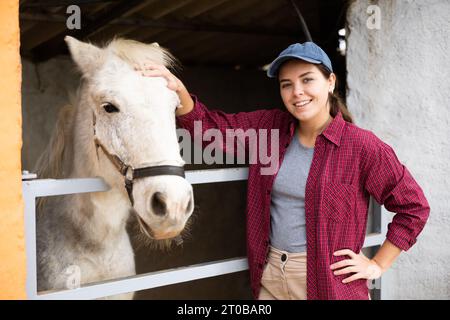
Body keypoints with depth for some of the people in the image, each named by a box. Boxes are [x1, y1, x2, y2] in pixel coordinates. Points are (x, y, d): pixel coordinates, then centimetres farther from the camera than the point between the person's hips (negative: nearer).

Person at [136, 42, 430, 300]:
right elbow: (210, 126, -3)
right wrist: (178, 90, -21)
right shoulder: (270, 127, 1)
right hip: (269, 276, 4)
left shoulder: (362, 146, -13)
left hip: (327, 281, -4)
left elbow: (414, 207, -6)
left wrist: (377, 266, -5)